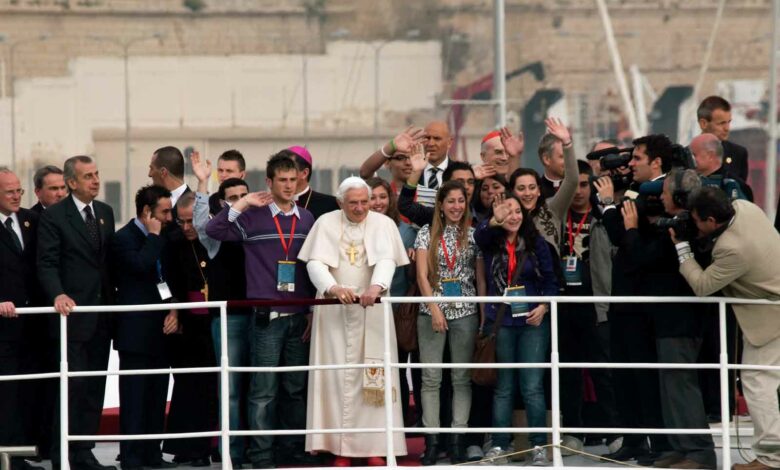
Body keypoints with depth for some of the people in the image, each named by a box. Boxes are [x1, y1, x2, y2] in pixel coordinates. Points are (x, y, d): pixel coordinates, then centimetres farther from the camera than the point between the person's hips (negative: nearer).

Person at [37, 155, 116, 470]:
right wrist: (58, 295, -27)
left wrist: (112, 301, 10)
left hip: (101, 316, 6)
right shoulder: (53, 217, -6)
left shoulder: (105, 213, 14)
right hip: (73, 313, -6)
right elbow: (46, 264, -11)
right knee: (73, 385, -9)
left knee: (95, 387, 7)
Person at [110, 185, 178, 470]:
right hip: (136, 331, -8)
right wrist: (154, 236, -13)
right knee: (135, 396, -7)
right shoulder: (124, 238, -8)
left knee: (157, 396, 9)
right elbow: (140, 265, -25)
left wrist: (174, 310, 7)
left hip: (161, 329, 8)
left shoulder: (162, 241, 17)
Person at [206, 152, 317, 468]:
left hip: (299, 317, 4)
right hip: (266, 317, -4)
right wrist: (242, 205, -15)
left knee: (296, 388, 9)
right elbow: (213, 230, -12)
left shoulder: (307, 219, 10)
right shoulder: (253, 217, -1)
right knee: (264, 390, -4)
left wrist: (313, 311, 8)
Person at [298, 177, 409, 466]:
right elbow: (315, 263, -9)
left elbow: (386, 260, -13)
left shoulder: (383, 225, 2)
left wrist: (376, 286, -35)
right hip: (333, 312, 0)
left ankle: (375, 447, 1)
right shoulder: (326, 224, 2)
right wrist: (333, 288, -29)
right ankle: (340, 448, -1)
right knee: (337, 377, -3)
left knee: (373, 377, -3)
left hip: (372, 311, 0)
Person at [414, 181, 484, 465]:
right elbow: (422, 274, -2)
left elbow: (481, 278, 6)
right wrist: (434, 308, -12)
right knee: (431, 377, -2)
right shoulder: (427, 233, 4)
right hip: (432, 311, -1)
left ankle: (458, 440, 4)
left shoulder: (474, 235, 6)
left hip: (465, 313, 1)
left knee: (462, 378, 1)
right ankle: (431, 440, -1)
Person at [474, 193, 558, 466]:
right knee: (503, 387, 5)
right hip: (499, 322, 1)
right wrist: (495, 221, -42)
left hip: (532, 322, -1)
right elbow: (480, 235, -20)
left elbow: (550, 282, 5)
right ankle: (499, 445, 8)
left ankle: (538, 445, 0)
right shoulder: (491, 243, 4)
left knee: (533, 386, -4)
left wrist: (543, 307, -12)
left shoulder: (536, 244, 4)